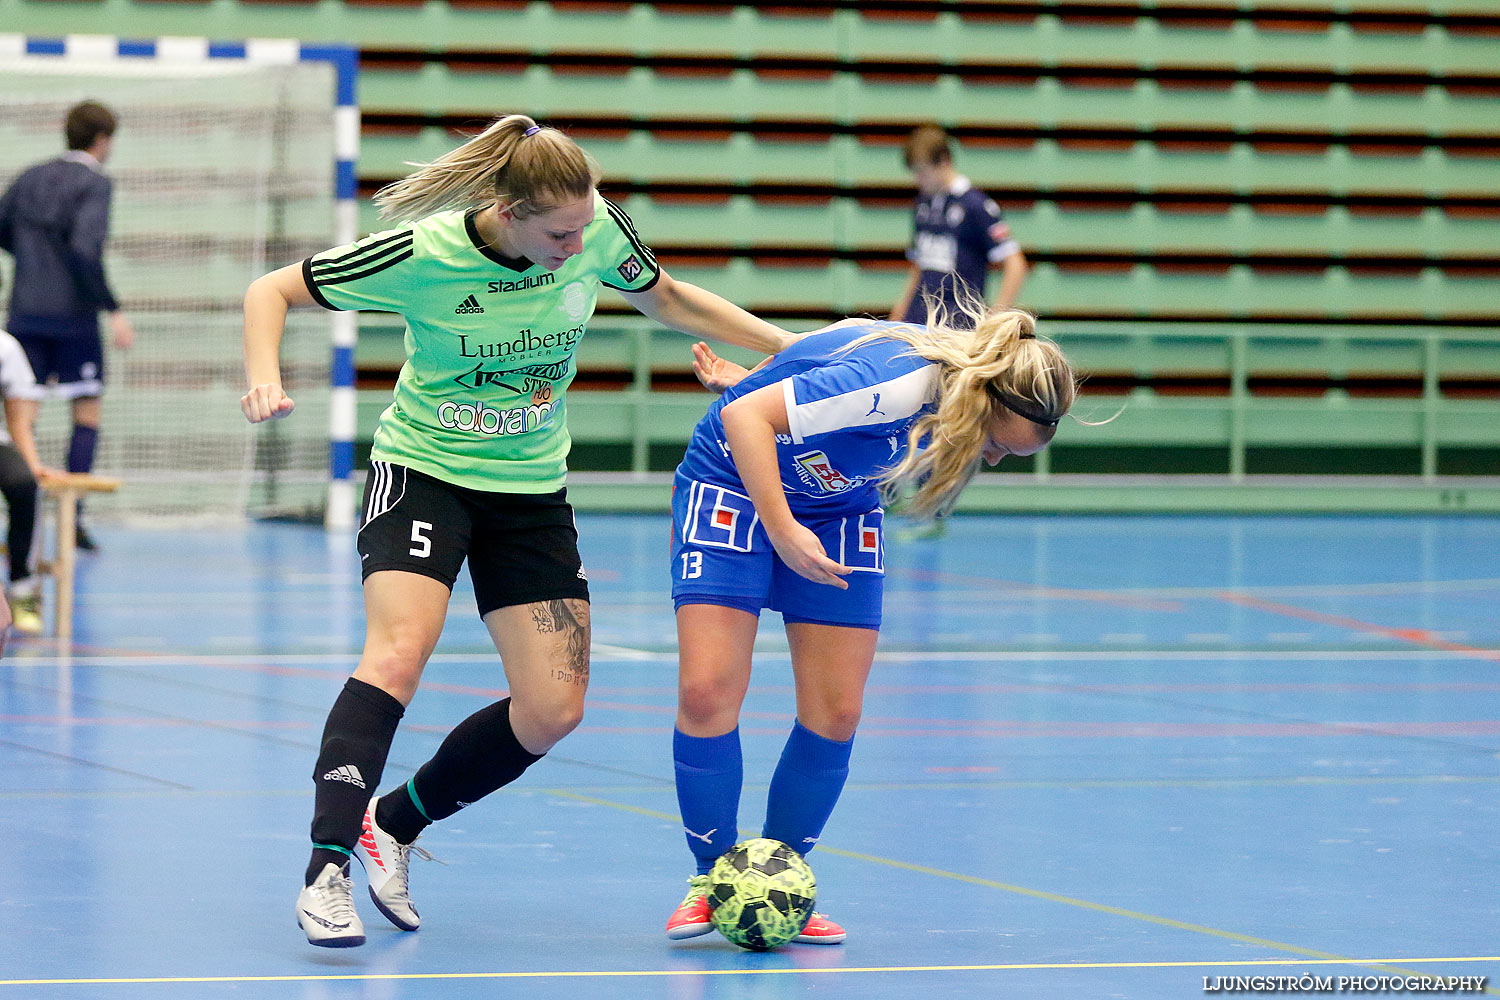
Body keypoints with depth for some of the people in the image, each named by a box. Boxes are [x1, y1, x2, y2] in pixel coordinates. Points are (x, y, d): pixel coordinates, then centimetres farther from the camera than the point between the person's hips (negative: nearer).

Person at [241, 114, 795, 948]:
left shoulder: (596, 228, -13)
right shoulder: (422, 257, -23)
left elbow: (664, 299, 8)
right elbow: (273, 291, -11)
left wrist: (796, 348, 5)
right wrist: (264, 378, -29)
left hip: (532, 488, 5)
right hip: (423, 471, -5)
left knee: (554, 709, -3)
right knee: (400, 651, -28)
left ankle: (395, 822, 18)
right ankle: (328, 871, -28)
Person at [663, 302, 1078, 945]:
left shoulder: (948, 382, -12)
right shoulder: (894, 387, -37)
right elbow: (745, 415, -35)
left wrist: (748, 378, 9)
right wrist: (782, 530, -41)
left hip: (838, 505, 7)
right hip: (734, 481, -7)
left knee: (835, 713, -5)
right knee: (706, 691, -19)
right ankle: (712, 877, -2)